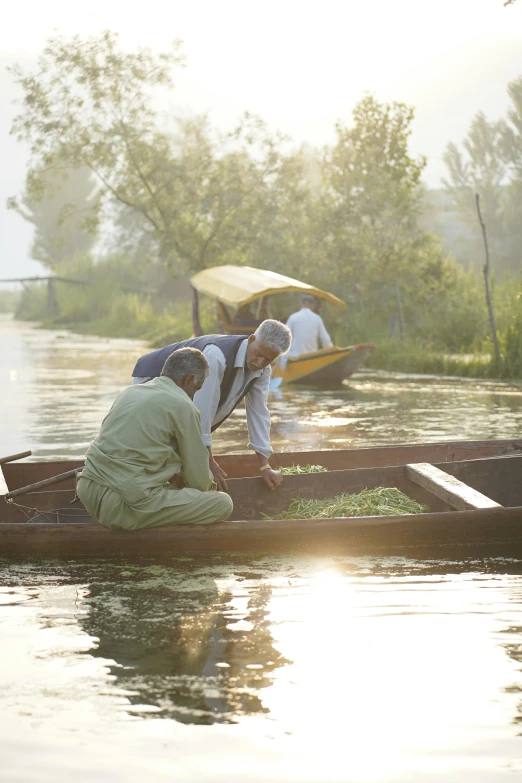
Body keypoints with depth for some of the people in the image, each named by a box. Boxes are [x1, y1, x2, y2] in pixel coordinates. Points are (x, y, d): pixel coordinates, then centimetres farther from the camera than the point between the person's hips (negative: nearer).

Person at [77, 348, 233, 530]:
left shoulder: (130, 392, 17)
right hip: (125, 505, -8)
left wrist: (175, 476, 30)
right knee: (223, 504, 1)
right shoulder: (183, 406, -4)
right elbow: (199, 480, 1)